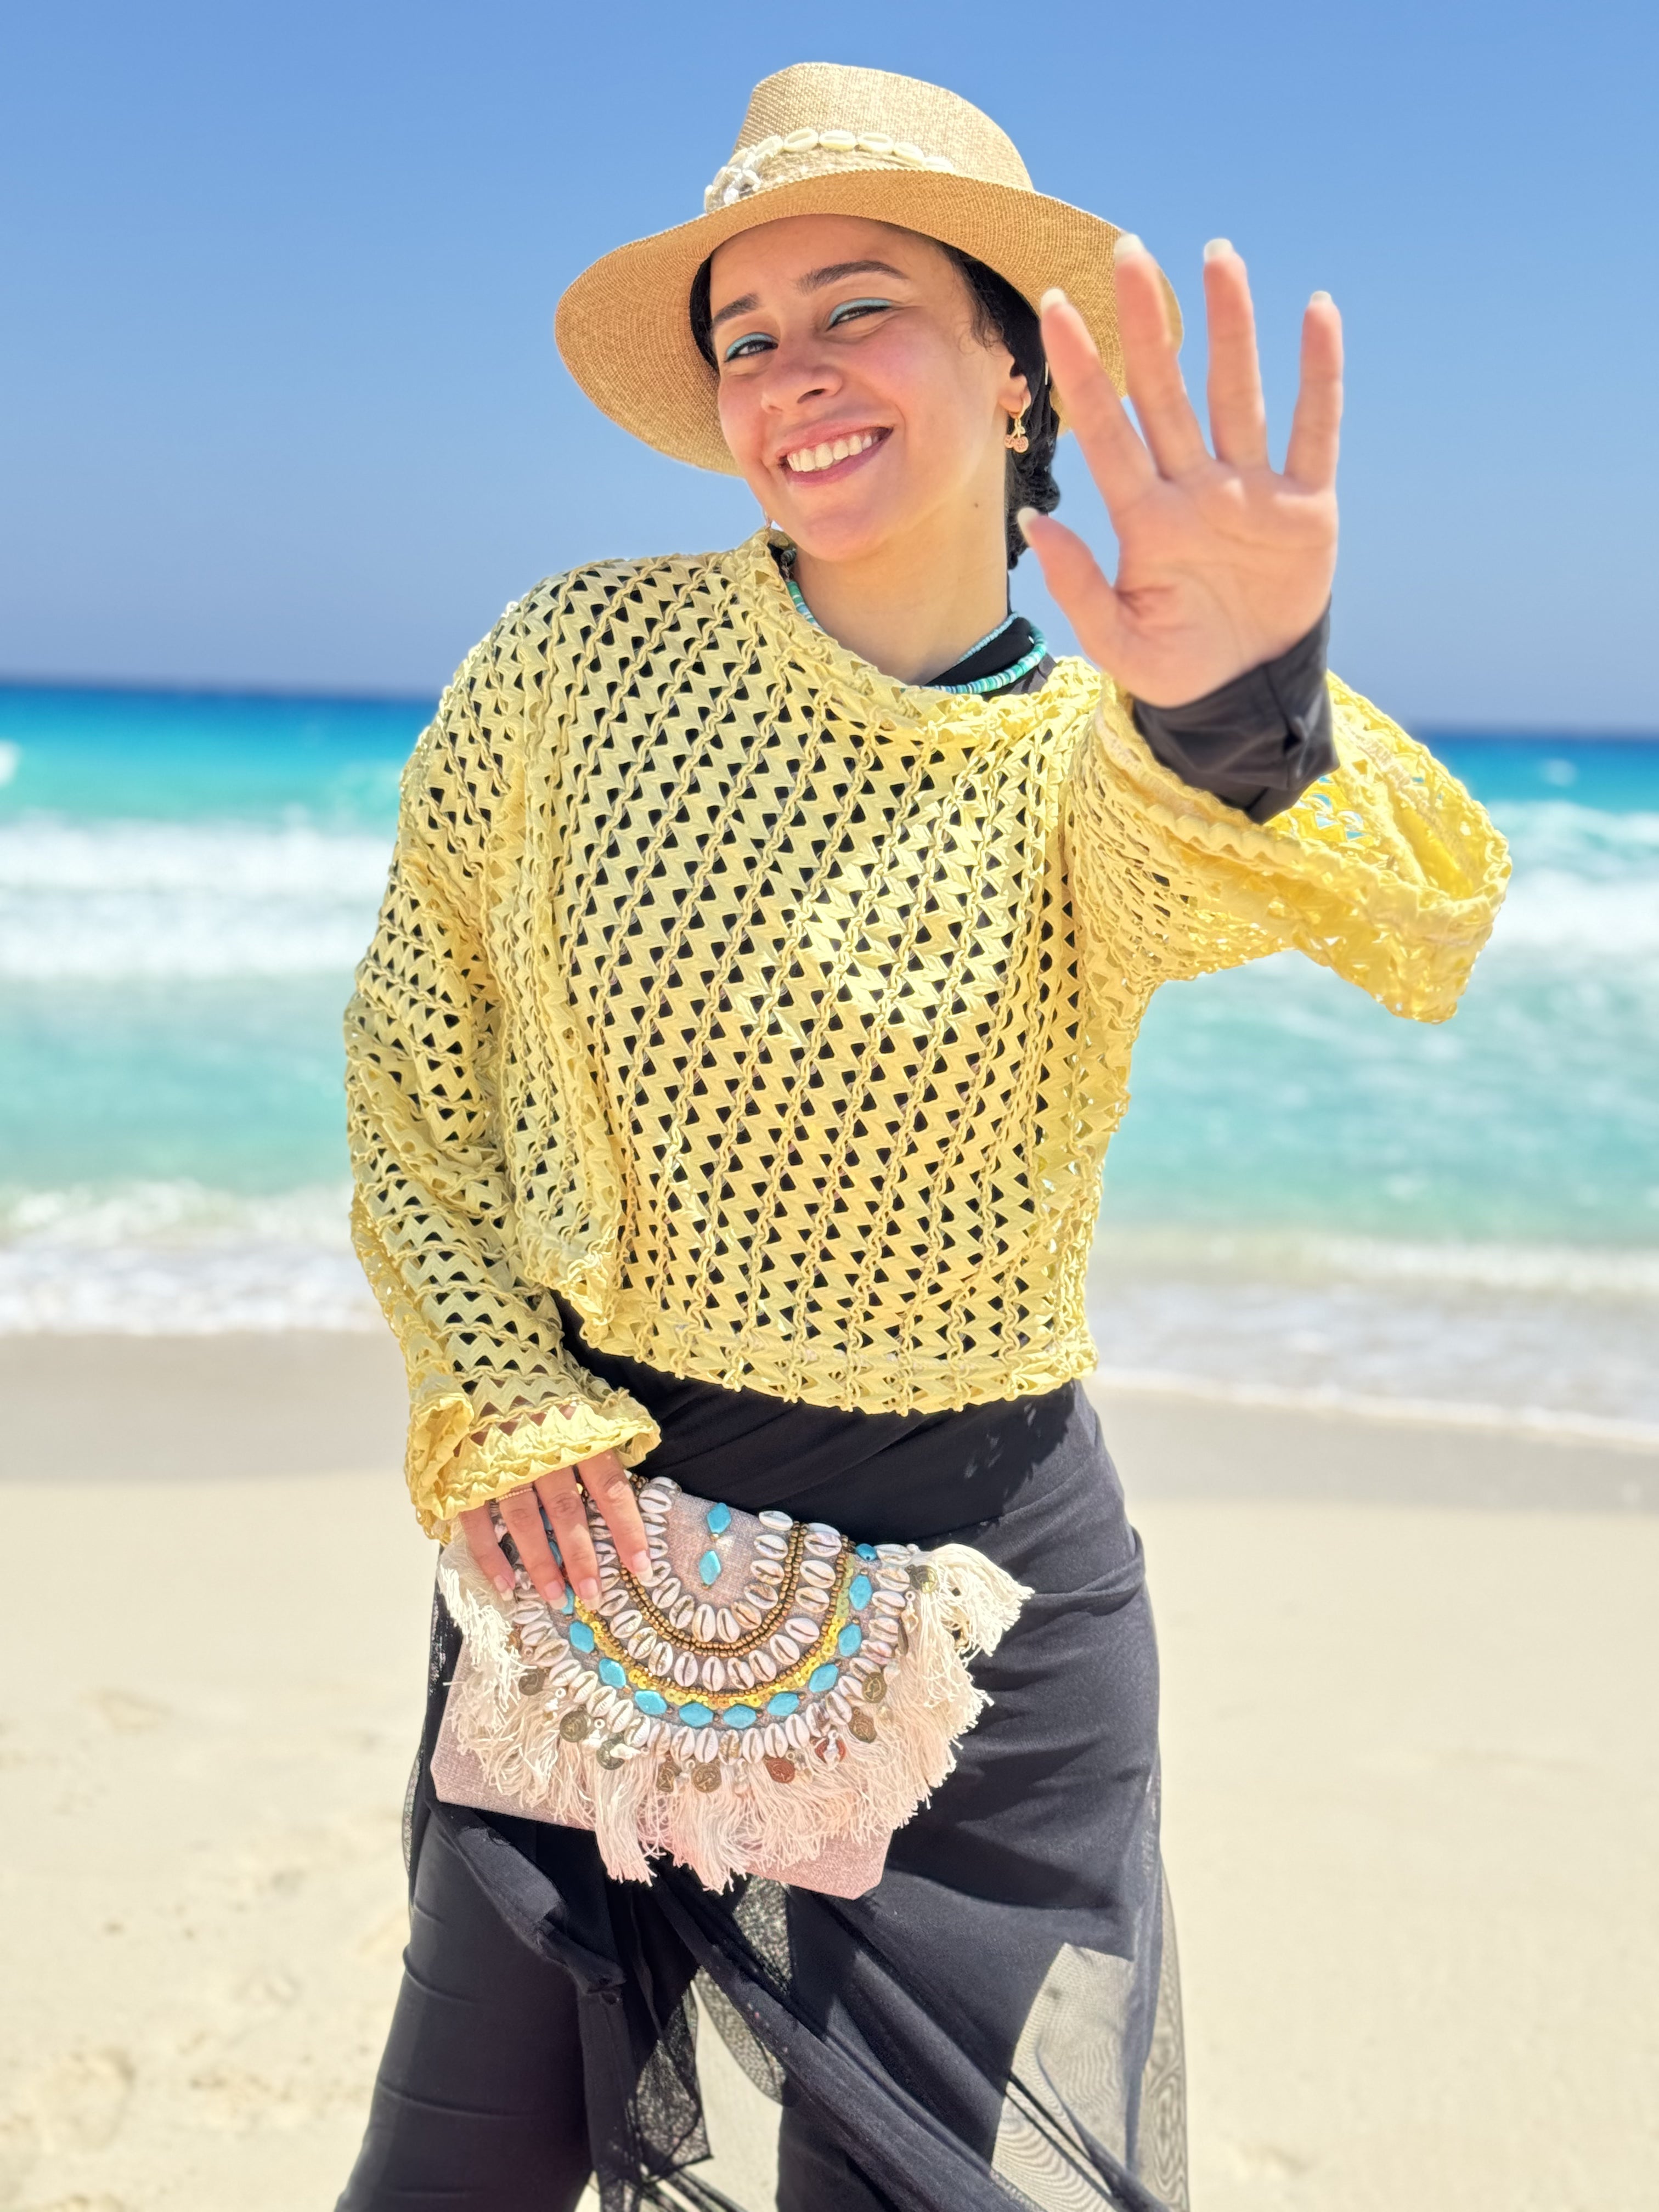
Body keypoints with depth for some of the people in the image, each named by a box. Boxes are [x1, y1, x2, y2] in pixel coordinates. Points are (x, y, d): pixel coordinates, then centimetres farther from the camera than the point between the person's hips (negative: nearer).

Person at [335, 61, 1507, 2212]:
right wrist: (493, 1395, -7)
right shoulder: (575, 661, -6)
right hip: (594, 1522, 1)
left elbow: (1413, 920, -28)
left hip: (980, 1567, 0)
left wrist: (1250, 720, -50)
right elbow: (410, 1045, 4)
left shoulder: (1098, 760, -7)